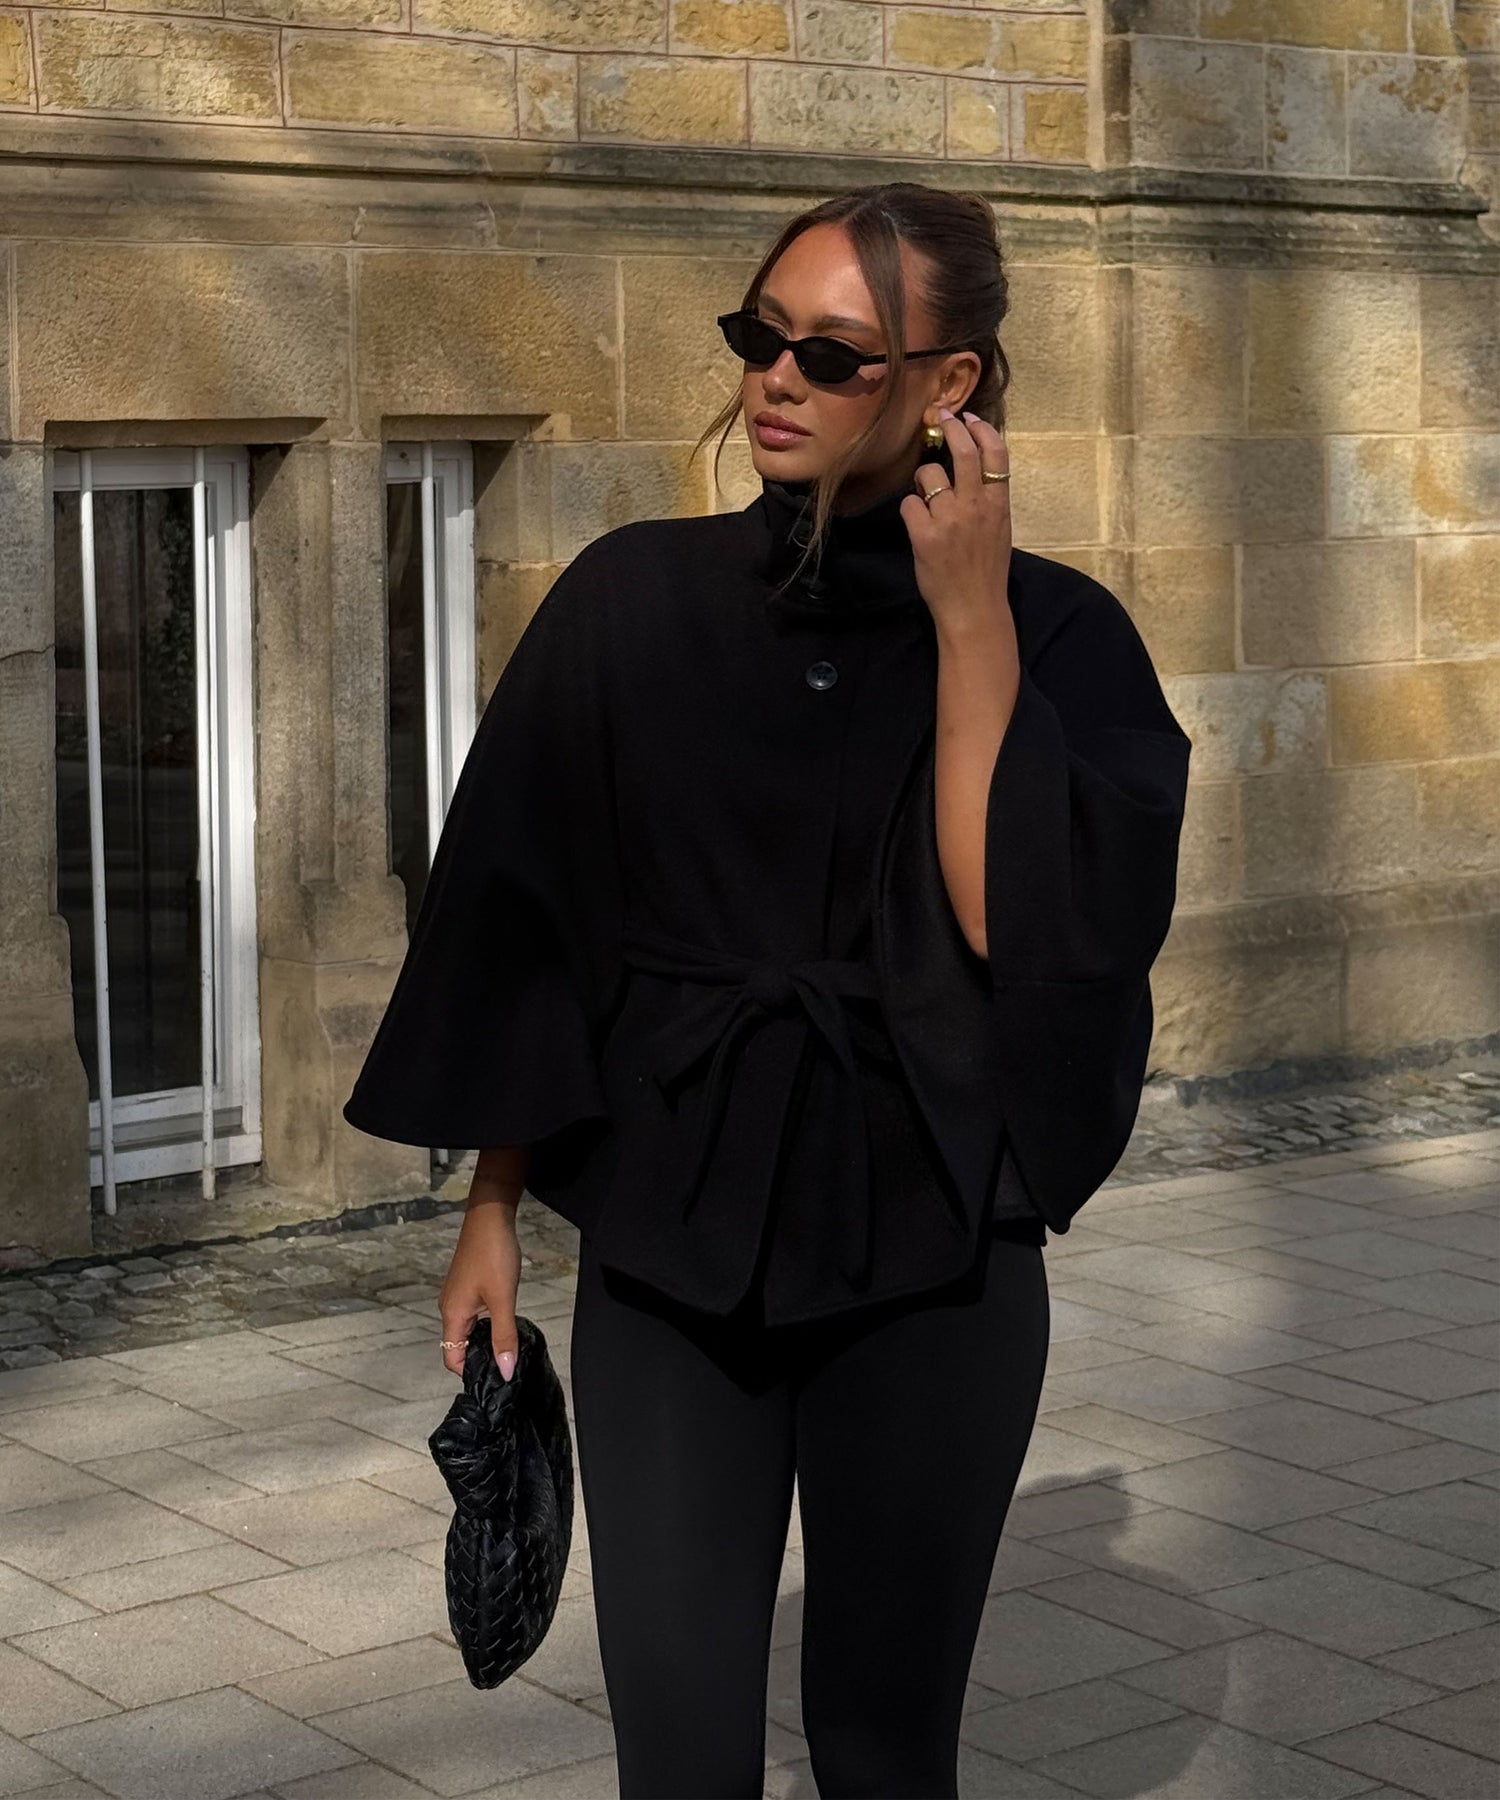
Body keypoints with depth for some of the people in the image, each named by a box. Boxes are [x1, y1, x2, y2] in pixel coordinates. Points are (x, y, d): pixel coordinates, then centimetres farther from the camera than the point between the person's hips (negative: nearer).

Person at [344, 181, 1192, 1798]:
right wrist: (492, 1207, 5)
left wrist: (970, 623, -17)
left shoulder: (1058, 634, -4)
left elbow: (1030, 928, -17)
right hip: (669, 1241, 1)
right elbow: (525, 926, 5)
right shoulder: (636, 602, -1)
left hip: (928, 1248, -1)